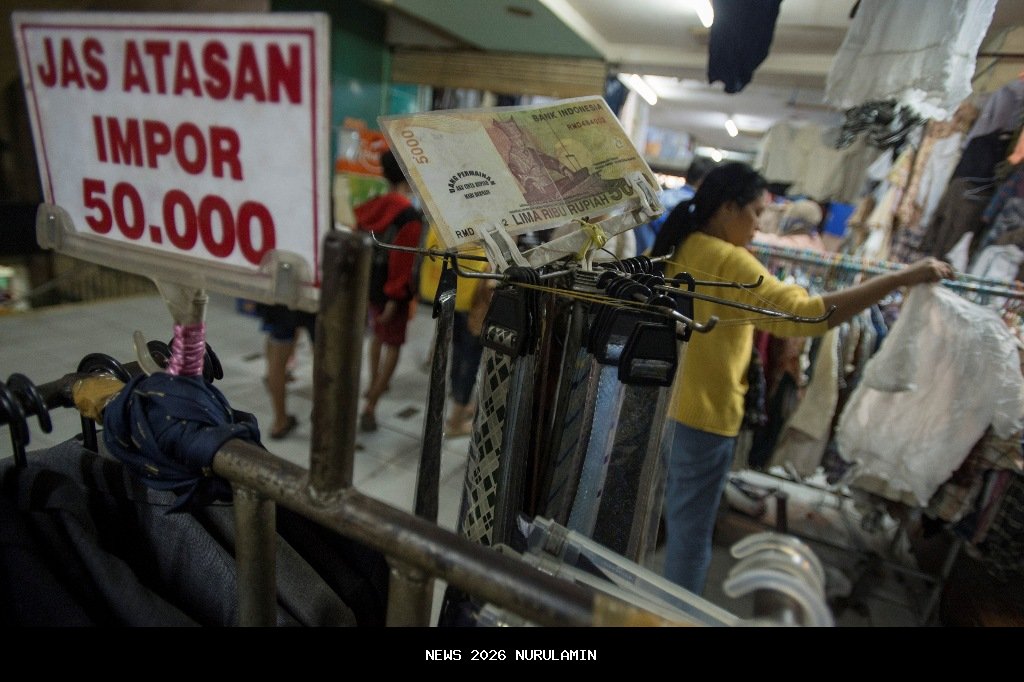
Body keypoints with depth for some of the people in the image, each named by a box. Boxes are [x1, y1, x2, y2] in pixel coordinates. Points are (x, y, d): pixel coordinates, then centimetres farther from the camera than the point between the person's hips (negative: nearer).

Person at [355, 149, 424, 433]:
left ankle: (374, 385, 44)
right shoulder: (410, 216, -19)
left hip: (367, 285, 7)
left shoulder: (370, 206, 1)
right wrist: (396, 297, -19)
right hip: (392, 290, -7)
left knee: (378, 334, 28)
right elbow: (405, 261, -23)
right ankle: (370, 406, 0)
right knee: (393, 345, 5)